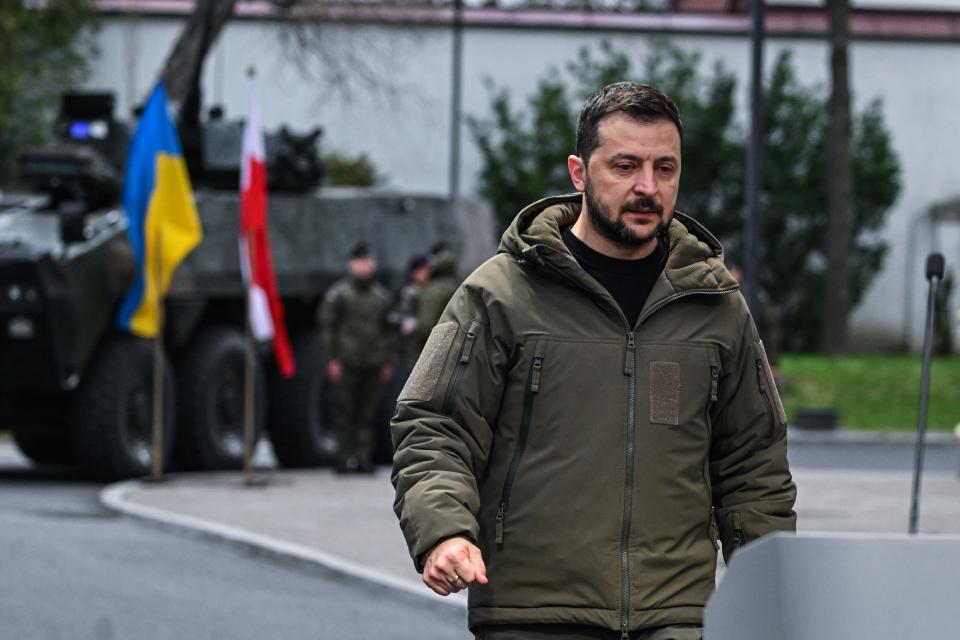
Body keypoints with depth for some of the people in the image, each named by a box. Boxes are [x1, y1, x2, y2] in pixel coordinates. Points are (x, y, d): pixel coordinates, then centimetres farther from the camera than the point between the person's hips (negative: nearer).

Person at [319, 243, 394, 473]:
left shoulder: (382, 296, 14)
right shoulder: (338, 294, 0)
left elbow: (387, 330, 18)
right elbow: (327, 327, -1)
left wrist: (387, 362, 13)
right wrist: (332, 360, -7)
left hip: (373, 365, 4)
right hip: (347, 365, -4)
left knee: (368, 413, 3)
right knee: (346, 411, -5)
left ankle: (365, 455, 6)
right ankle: (346, 456, -3)